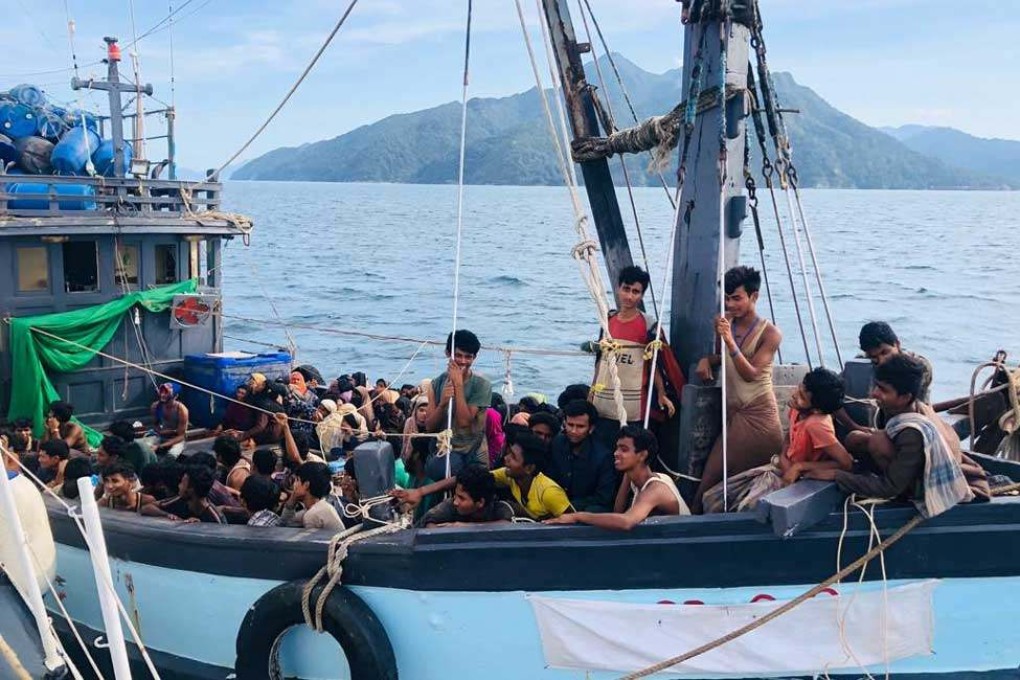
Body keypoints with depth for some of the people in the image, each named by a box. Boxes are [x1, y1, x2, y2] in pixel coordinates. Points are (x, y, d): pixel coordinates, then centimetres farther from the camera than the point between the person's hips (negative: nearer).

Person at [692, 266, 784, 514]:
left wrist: (730, 342, -30)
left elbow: (751, 374, -19)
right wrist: (707, 360, 1)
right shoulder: (723, 323, 6)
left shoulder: (769, 333, -11)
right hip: (733, 413, 5)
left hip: (758, 415, -5)